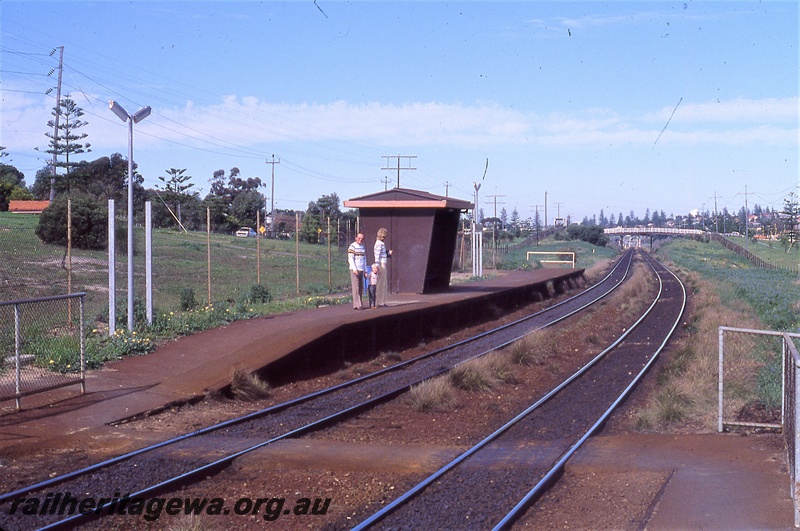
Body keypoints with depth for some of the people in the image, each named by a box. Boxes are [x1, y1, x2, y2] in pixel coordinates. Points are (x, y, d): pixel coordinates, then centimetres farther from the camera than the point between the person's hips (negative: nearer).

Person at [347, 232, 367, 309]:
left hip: (361, 270, 7)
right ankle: (357, 305, -12)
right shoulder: (352, 247, -4)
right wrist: (354, 269, -19)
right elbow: (350, 259, -11)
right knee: (356, 287, -9)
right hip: (354, 270, -7)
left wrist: (365, 271, 17)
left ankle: (359, 304, 7)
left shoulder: (363, 247, 17)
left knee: (361, 288, 4)